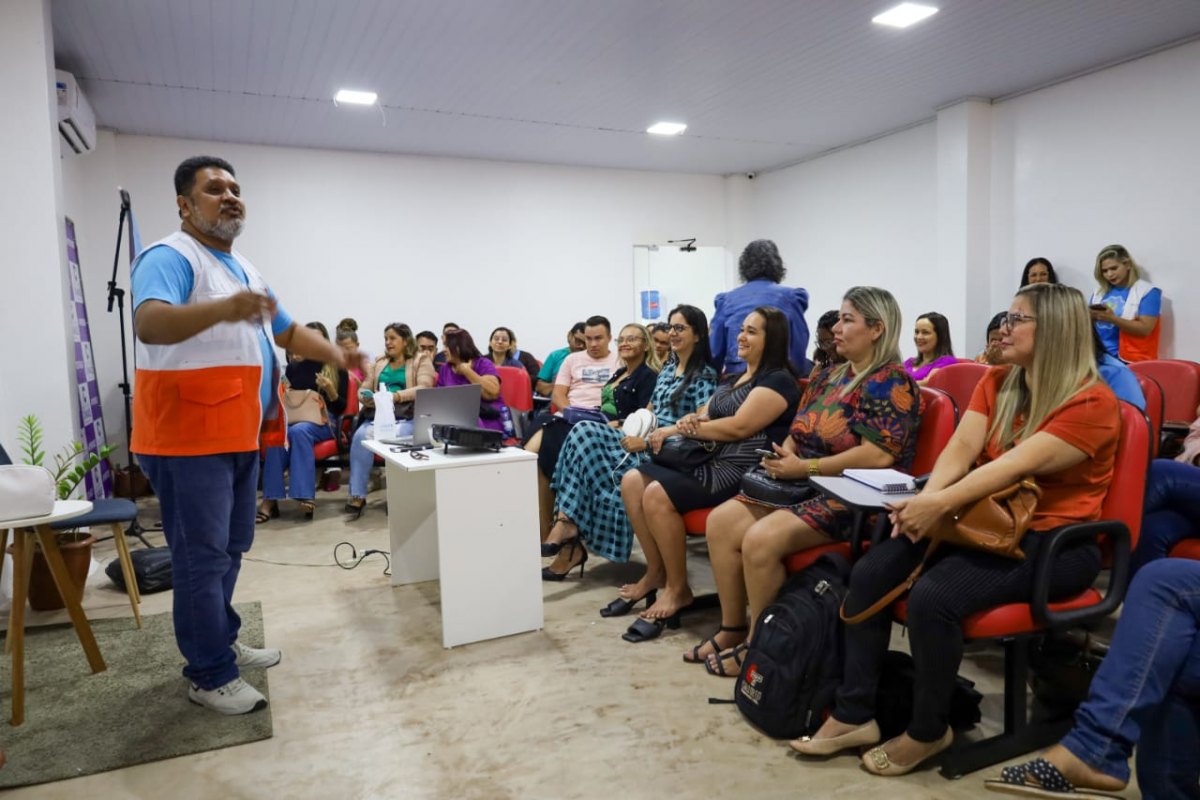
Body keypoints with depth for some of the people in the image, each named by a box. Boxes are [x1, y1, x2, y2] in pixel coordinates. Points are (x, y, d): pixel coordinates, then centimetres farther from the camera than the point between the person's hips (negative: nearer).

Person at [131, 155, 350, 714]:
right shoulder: (170, 258, -12)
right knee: (202, 557, -2)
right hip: (190, 438, -9)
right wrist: (222, 309, -48)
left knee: (231, 550, 18)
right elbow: (149, 324, -31)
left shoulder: (243, 268, 17)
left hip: (239, 436, 9)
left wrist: (338, 356, 9)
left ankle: (221, 643, 33)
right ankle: (209, 675, 10)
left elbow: (288, 331, 23)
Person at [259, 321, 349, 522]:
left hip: (325, 420, -3)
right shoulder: (294, 367, 14)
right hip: (294, 418, 3)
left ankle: (302, 495, -39)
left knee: (298, 431, -36)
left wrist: (330, 390, -17)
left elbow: (341, 408, 1)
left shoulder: (337, 368, 5)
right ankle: (270, 499, -34)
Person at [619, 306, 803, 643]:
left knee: (658, 495, -26)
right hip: (709, 459, 10)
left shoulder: (778, 380, -7)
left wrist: (679, 429, -13)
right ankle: (656, 571, 2)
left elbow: (739, 427, -19)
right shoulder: (732, 379, 22)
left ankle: (678, 589, -10)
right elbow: (703, 416, 19)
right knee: (633, 480, -7)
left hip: (743, 471, -9)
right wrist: (689, 421, -7)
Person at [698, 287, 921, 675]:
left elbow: (879, 455, -23)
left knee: (761, 539, -28)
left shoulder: (892, 383, -11)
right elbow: (798, 433, 20)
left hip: (855, 499, -9)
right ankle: (732, 629, 4)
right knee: (721, 521, -8)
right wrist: (782, 457, -4)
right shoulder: (828, 376, 15)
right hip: (804, 486, 9)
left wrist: (805, 468, -20)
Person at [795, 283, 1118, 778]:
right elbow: (961, 448, -3)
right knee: (870, 572, -15)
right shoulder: (996, 382, 10)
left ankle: (928, 731, -5)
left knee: (932, 596, -30)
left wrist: (941, 504, -34)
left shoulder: (1091, 402, -11)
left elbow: (1016, 466, -24)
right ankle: (854, 714, -5)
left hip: (1051, 541, -6)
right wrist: (926, 503, -21)